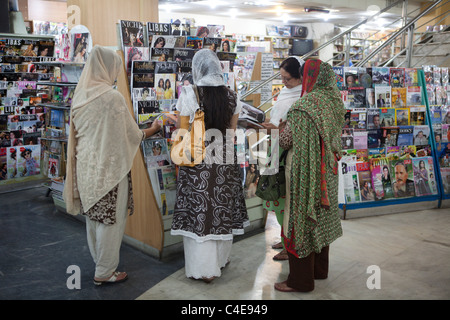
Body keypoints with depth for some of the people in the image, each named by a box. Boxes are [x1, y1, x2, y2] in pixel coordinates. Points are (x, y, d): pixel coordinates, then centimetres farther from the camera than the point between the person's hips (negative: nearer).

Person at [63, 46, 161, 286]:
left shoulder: (80, 95, 3)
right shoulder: (112, 97, -18)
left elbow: (77, 132, 12)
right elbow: (131, 135, -10)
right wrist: (152, 130, 9)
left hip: (86, 165, 8)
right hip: (109, 167, -8)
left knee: (93, 214, 18)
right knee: (111, 219, 4)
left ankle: (99, 261, 35)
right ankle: (105, 272, 15)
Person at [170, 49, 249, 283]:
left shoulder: (189, 94, -10)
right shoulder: (231, 96, 2)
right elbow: (232, 132, 8)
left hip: (197, 161, -4)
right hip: (224, 161, 5)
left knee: (199, 211, 5)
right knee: (222, 207, 16)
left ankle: (204, 269, 14)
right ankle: (220, 259, 33)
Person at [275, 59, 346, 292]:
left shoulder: (305, 106, -21)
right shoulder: (334, 101, 3)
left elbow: (285, 140, -18)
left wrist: (282, 129, 4)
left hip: (305, 171, -8)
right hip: (327, 174, 8)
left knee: (301, 219, 3)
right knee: (320, 219, 19)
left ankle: (301, 279, 13)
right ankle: (320, 269, 34)